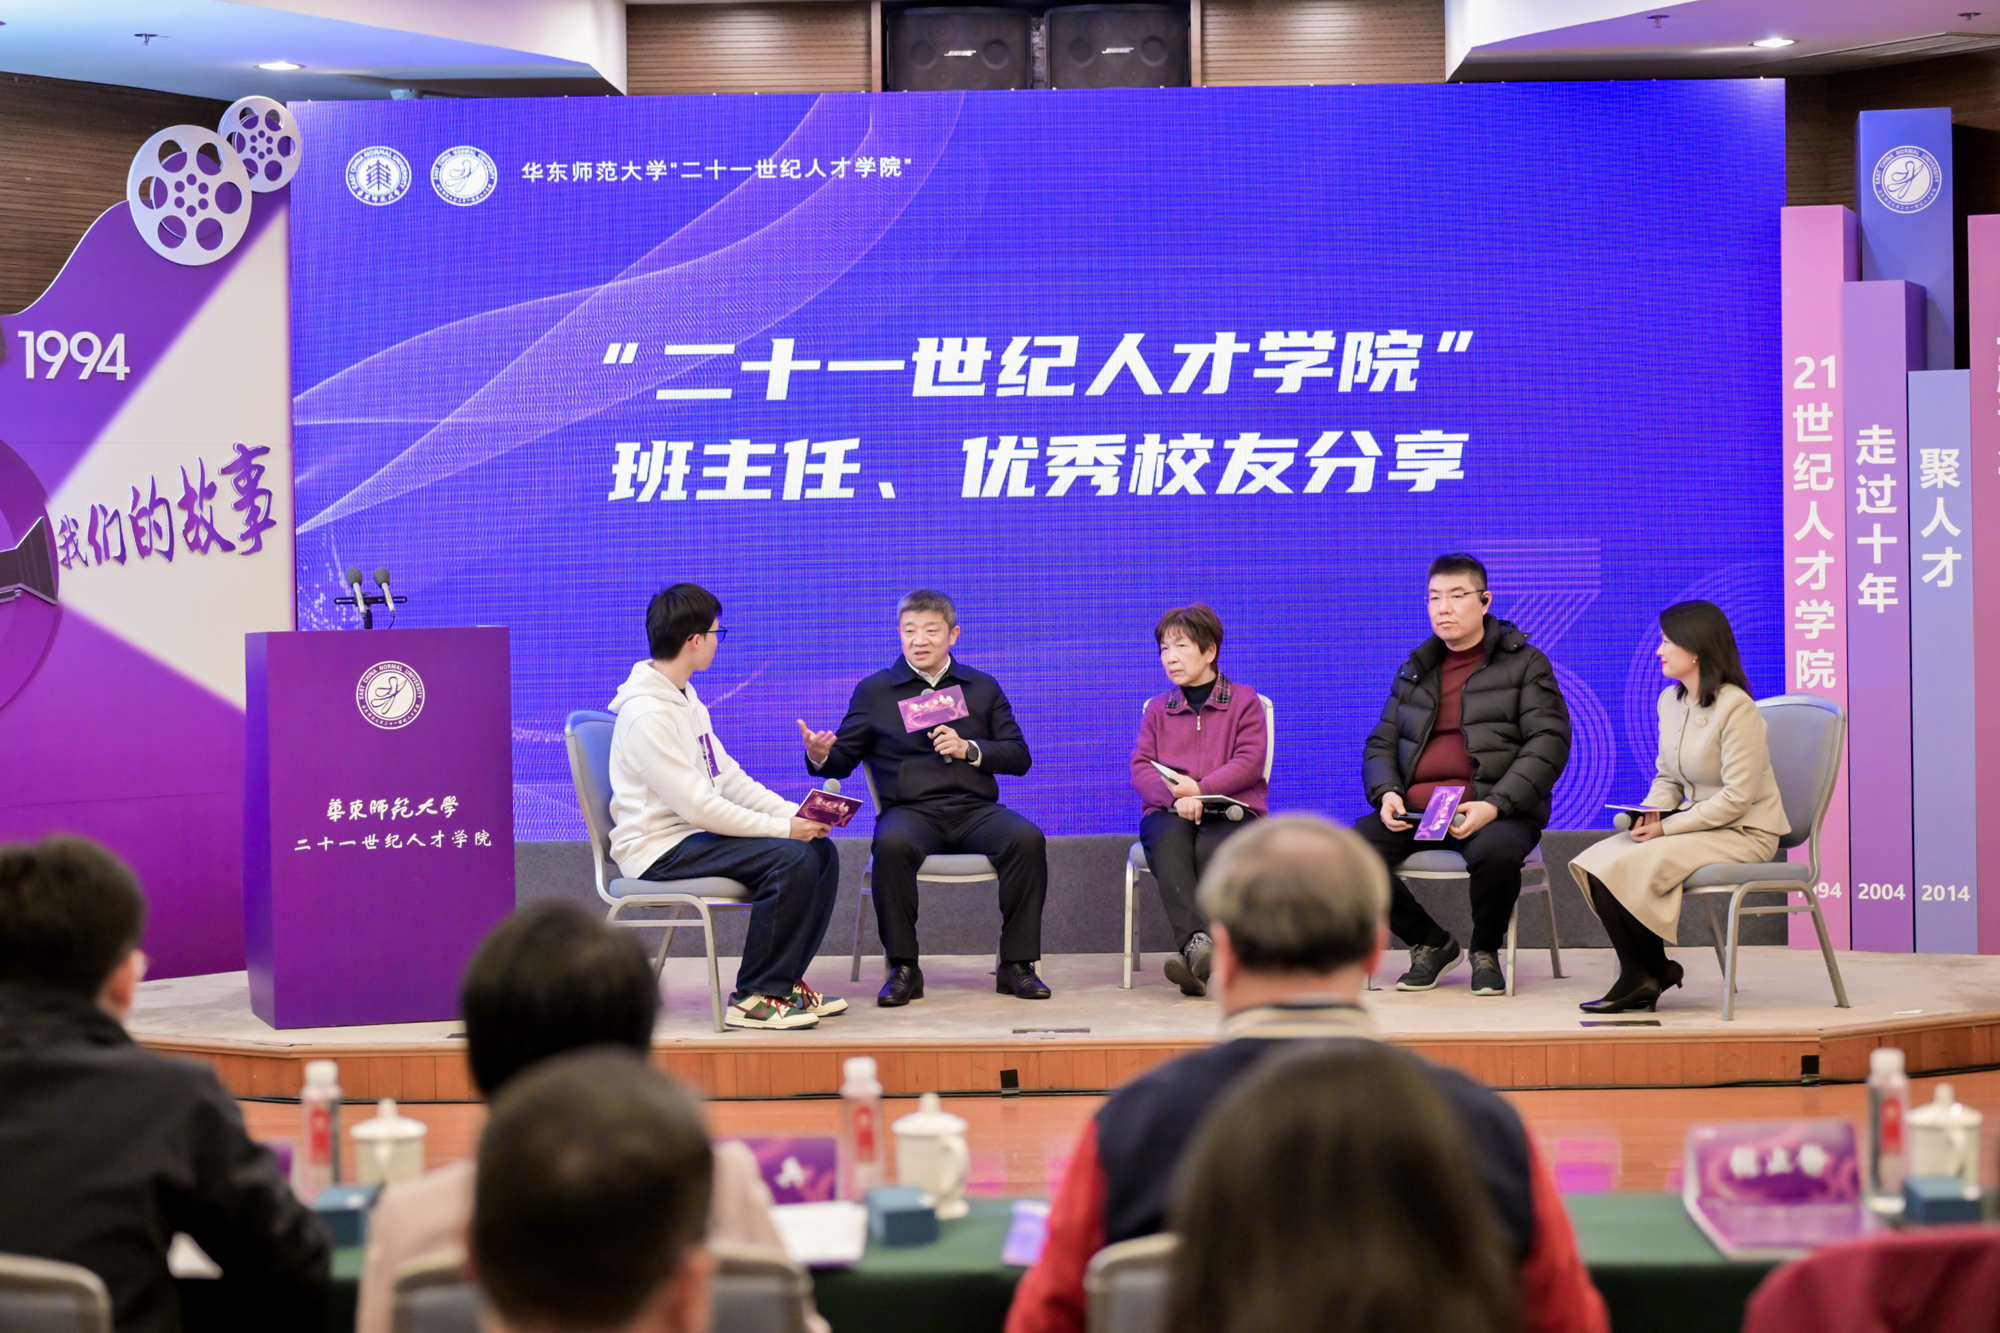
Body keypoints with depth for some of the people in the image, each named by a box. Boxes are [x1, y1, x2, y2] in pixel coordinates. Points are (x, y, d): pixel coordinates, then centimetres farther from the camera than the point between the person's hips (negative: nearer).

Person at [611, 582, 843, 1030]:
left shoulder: (686, 700, 15)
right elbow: (696, 805, -23)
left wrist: (796, 814, 1)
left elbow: (729, 777, 15)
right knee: (792, 858, -25)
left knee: (821, 850, 0)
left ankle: (784, 981, 7)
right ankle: (755, 998, -18)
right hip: (659, 850, -10)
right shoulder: (646, 714, -19)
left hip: (695, 834, 10)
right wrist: (783, 827, -18)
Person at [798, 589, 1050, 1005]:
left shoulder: (983, 688, 19)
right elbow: (843, 759, 11)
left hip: (975, 810, 1)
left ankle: (1016, 963, -18)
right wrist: (820, 756, -13)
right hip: (910, 810, -1)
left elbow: (1019, 757, 13)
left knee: (1028, 839, -30)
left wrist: (969, 749, -5)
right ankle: (903, 967, -23)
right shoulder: (874, 691, 15)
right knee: (892, 844, -37)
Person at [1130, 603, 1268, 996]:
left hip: (1231, 812, -2)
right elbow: (1140, 767, 6)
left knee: (1210, 849, -37)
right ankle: (1198, 942, -52)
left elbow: (1249, 763, -3)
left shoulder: (1244, 701, 11)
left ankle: (1193, 955, -40)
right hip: (1169, 814, 2)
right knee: (1170, 842, -36)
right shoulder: (1158, 709, 21)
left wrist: (1199, 788, -15)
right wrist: (1176, 798, -15)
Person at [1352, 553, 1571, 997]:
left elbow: (1548, 744, -4)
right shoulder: (1414, 671, 22)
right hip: (1415, 810, 4)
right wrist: (1386, 793, -2)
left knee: (1495, 851, -39)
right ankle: (1431, 943, 1)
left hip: (1493, 811, -4)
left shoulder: (1525, 664, 6)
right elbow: (1380, 744, 23)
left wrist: (1495, 805, -19)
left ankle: (1485, 952, -6)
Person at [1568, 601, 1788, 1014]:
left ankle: (1654, 970, -6)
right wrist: (1649, 814, -6)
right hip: (1696, 824, 8)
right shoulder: (1670, 700, 8)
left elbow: (1737, 797, -20)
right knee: (1593, 862, -13)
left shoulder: (1737, 708, -17)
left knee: (1630, 867, -26)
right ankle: (1638, 977, -12)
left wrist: (1667, 827, -19)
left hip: (1743, 834, -8)